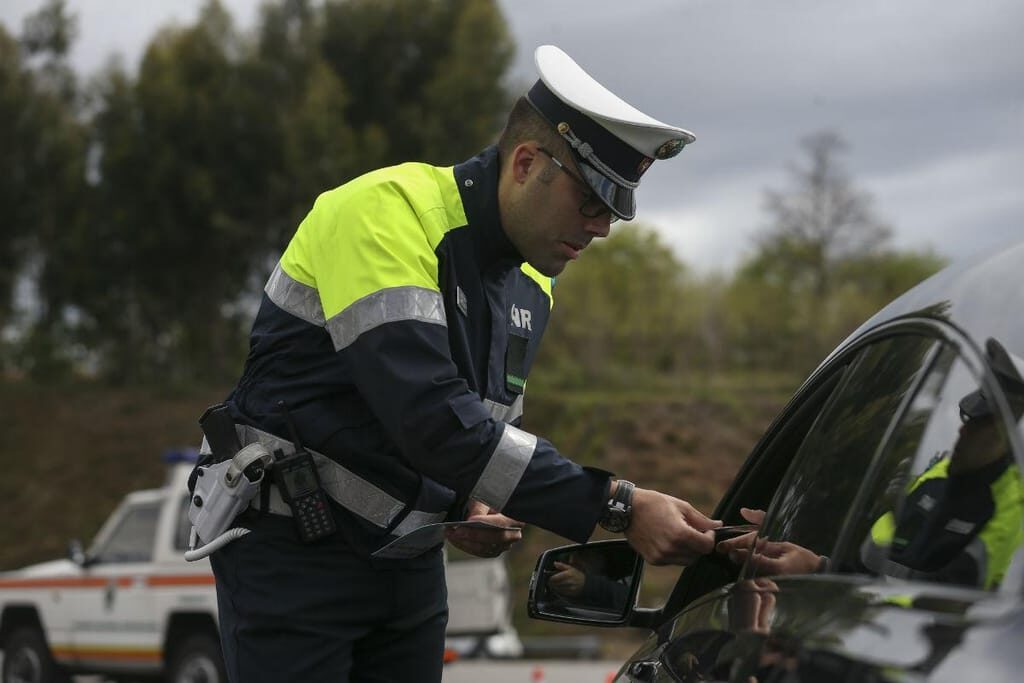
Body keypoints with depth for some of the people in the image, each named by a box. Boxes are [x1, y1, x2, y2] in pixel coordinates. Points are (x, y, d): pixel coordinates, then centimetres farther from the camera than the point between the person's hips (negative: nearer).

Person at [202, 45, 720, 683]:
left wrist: (473, 507, -3)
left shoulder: (533, 289, 7)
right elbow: (431, 418, -31)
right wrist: (618, 507, -33)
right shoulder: (385, 210, -20)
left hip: (412, 561, 8)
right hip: (293, 556, -7)